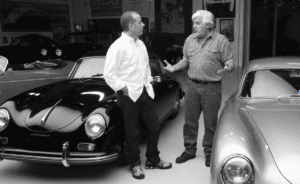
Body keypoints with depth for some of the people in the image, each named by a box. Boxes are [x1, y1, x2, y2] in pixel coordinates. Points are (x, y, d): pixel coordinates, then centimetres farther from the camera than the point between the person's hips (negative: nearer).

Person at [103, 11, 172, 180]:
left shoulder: (141, 44, 9)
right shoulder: (118, 47, -15)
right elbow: (109, 74, -17)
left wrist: (149, 81, 11)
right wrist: (124, 88, -16)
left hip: (145, 92, 7)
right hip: (129, 95, -7)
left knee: (155, 127, 12)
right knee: (133, 133, 6)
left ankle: (153, 160, 31)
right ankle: (135, 164, 25)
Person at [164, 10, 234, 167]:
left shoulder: (221, 40, -5)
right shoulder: (190, 40, 9)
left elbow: (229, 62, -5)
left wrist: (226, 68, -27)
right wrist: (173, 68, 1)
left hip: (212, 87, -4)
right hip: (192, 85, 4)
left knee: (210, 123, 6)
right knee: (190, 120, 10)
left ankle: (209, 152, 24)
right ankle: (189, 150, 26)